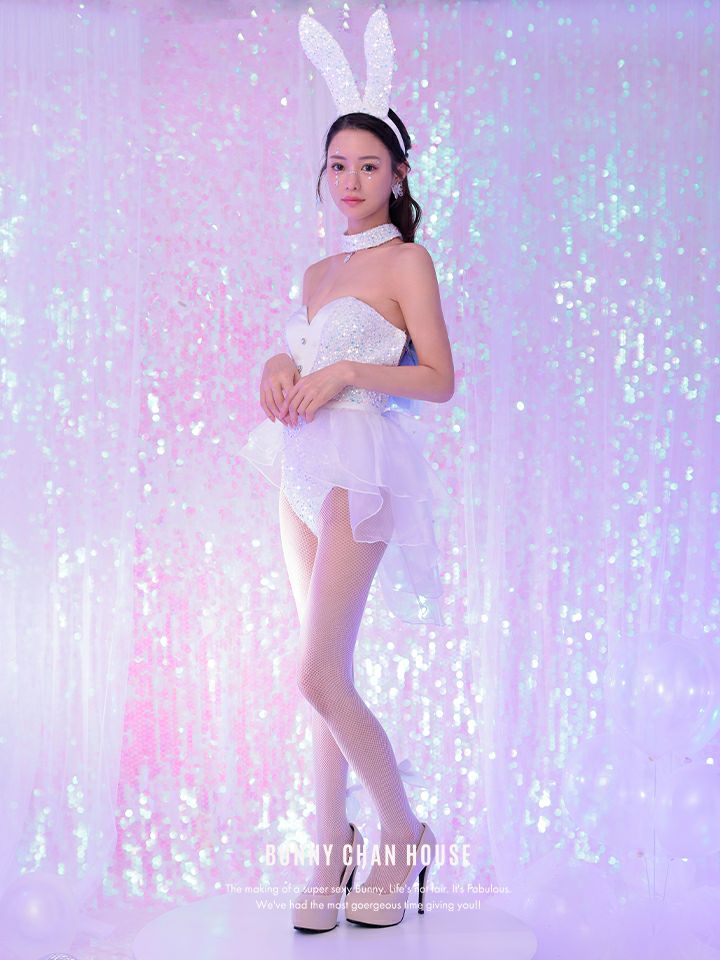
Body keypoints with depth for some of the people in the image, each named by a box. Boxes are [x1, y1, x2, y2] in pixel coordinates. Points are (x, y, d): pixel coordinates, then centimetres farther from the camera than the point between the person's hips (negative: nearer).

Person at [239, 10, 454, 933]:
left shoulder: (406, 261, -2)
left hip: (362, 467, -7)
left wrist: (349, 372, -17)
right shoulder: (317, 272, 19)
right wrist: (280, 367, 4)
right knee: (325, 672, 8)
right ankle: (332, 845, 17)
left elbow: (439, 379, -7)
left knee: (318, 674, -12)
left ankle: (405, 834, 6)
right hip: (303, 472, 7)